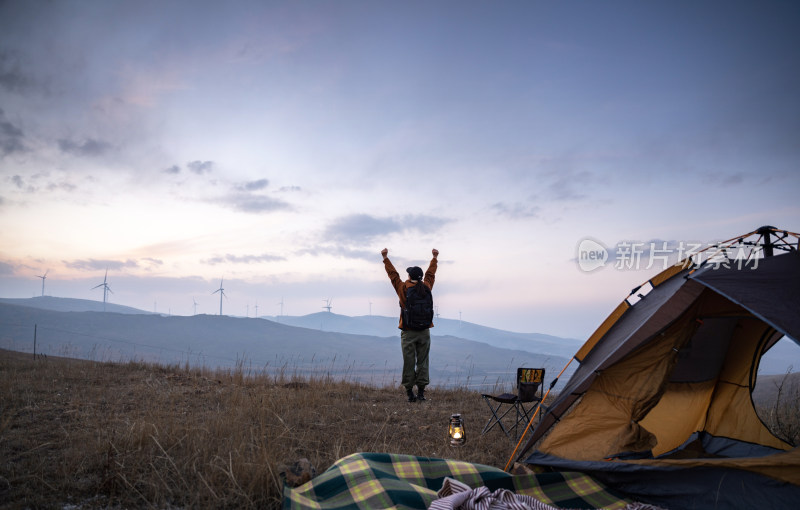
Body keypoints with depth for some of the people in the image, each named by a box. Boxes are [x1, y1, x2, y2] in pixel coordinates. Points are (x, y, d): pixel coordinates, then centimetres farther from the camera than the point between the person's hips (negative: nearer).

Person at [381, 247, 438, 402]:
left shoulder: (403, 288, -5)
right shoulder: (426, 287, 2)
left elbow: (393, 274, 7)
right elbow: (431, 273, 19)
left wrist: (385, 258, 19)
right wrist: (435, 258, 35)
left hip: (408, 332, -2)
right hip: (424, 331, 2)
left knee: (408, 362, 2)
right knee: (422, 361, 6)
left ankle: (410, 393, 4)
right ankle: (421, 392, 6)